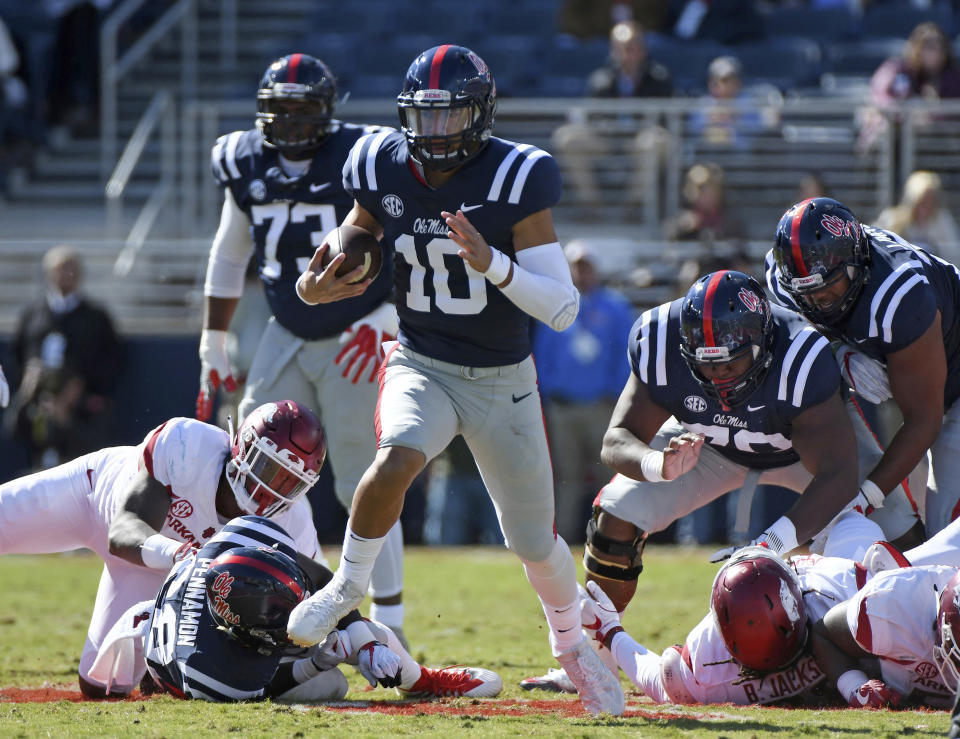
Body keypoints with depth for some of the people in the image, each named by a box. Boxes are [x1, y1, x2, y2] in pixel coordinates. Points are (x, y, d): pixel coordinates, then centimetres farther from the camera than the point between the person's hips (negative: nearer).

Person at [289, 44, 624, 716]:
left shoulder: (516, 181, -18)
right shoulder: (383, 172, -7)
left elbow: (563, 310, -20)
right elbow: (354, 252, 10)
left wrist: (492, 262, -35)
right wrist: (316, 287, -13)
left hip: (504, 382, -1)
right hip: (422, 368, 1)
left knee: (536, 545, 10)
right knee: (396, 461, -32)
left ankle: (572, 643, 40)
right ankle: (348, 584, -7)